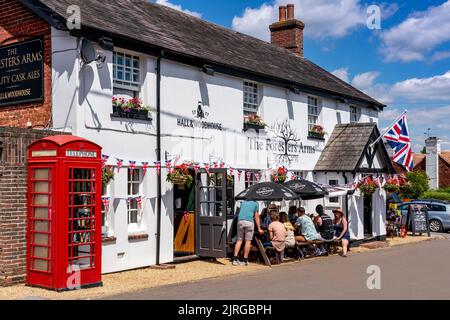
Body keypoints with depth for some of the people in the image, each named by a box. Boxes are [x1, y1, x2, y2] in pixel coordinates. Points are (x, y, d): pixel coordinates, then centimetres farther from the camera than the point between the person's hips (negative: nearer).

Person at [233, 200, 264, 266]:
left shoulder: (243, 203, 27)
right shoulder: (255, 204, 15)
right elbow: (256, 217, 14)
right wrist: (259, 229, 17)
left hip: (240, 221, 4)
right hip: (249, 221, -4)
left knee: (239, 240, 7)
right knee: (248, 241, 1)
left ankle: (235, 259, 0)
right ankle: (245, 260, 0)